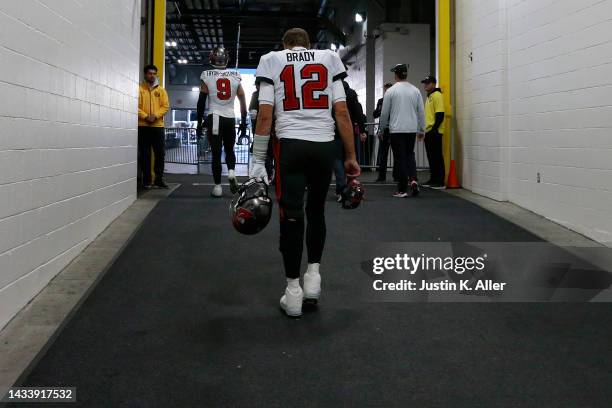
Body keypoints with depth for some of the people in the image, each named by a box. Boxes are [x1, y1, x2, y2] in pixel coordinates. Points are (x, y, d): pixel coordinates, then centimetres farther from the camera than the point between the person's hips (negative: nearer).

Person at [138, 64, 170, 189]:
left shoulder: (161, 90, 11)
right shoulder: (139, 89, 3)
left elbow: (165, 106, 3)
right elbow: (136, 106, -4)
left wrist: (155, 115, -12)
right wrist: (145, 116, -17)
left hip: (158, 126, 2)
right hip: (143, 126, -2)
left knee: (160, 153, 1)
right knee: (145, 154, 1)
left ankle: (159, 179, 9)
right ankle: (146, 180, 7)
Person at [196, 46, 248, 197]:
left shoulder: (207, 76, -2)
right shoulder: (235, 76, 4)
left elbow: (201, 102, -1)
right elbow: (242, 101, 7)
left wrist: (199, 123, 7)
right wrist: (243, 121, 15)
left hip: (214, 118, -2)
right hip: (230, 118, 2)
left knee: (216, 153, 3)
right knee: (229, 149, 20)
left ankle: (217, 186, 2)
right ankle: (231, 172, -6)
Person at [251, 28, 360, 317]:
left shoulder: (272, 60, 10)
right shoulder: (329, 59, 14)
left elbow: (265, 115, 0)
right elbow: (342, 113, 5)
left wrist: (258, 161, 1)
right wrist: (351, 157, 9)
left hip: (290, 145, -1)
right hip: (324, 146, 2)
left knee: (291, 216, 4)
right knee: (316, 212, 20)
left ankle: (293, 289, 8)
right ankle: (313, 273, 16)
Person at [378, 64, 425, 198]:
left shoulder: (391, 91, -5)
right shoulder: (415, 90, 3)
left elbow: (384, 113, -2)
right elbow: (421, 112, 6)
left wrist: (381, 129, 10)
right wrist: (421, 129, 16)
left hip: (396, 130, -3)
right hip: (412, 130, 3)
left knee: (400, 158, 2)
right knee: (410, 155, 19)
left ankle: (402, 190, 4)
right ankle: (413, 179, -3)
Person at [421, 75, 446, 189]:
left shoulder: (437, 95, -10)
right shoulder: (429, 96, 18)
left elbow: (440, 115, -18)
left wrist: (434, 129, -23)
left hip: (434, 132, -9)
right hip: (428, 131, 9)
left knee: (437, 157, -7)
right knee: (431, 157, 12)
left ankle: (440, 182, -5)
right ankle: (433, 180, 19)